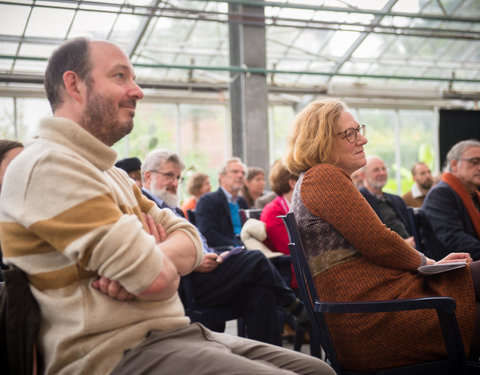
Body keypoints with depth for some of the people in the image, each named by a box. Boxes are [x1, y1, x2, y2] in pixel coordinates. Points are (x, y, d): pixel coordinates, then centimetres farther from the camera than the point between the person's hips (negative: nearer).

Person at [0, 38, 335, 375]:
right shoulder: (46, 165, -14)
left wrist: (147, 259, -12)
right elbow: (155, 277, -22)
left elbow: (190, 240, 10)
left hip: (175, 332, 10)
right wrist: (160, 267, 2)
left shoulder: (113, 174, 20)